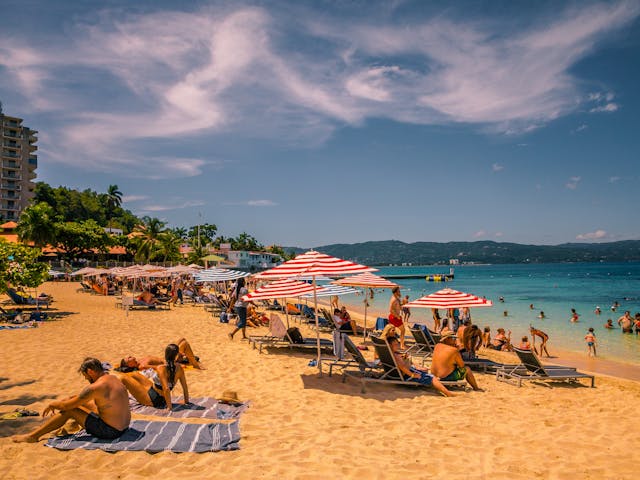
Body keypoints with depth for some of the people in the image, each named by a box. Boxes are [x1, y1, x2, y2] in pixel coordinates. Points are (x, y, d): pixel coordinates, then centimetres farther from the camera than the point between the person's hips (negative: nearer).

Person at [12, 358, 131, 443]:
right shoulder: (112, 378, 6)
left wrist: (52, 405, 8)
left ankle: (32, 436, 10)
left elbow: (66, 406, -11)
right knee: (82, 401, 22)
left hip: (110, 431, -9)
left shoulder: (95, 387, -21)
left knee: (69, 410, -2)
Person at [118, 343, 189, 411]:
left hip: (151, 399, -8)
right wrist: (186, 401, 13)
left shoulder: (161, 369, -28)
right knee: (135, 374, 21)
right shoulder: (179, 368, -9)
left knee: (123, 378, -7)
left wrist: (169, 406, -26)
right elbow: (185, 386, -1)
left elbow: (166, 389, -35)